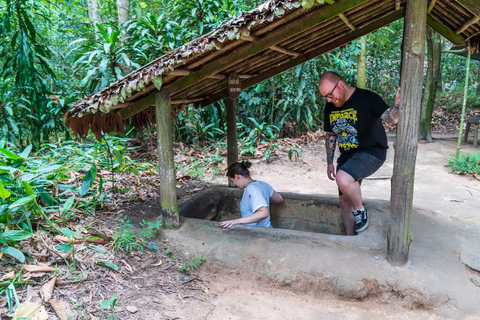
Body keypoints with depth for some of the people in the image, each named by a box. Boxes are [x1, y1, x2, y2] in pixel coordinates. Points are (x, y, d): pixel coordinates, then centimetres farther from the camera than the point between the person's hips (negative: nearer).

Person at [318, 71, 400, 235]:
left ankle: (360, 211, -5)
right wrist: (329, 163, 11)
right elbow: (330, 135, 13)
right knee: (344, 200, 10)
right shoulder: (330, 107, 5)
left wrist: (398, 104, -44)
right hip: (347, 157, 7)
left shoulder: (367, 98, -15)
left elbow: (392, 118, -23)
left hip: (372, 152, -7)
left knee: (343, 179, -33)